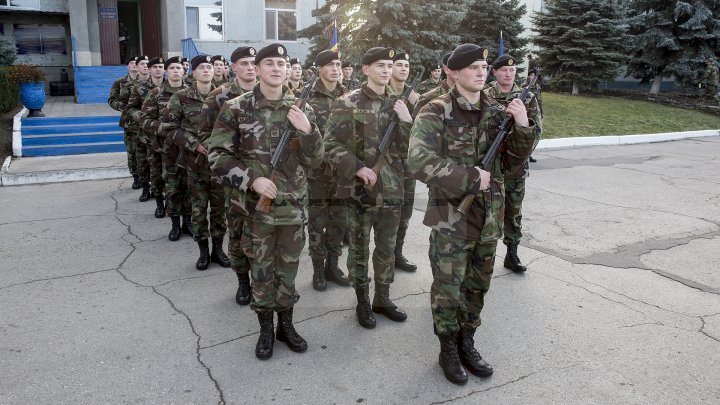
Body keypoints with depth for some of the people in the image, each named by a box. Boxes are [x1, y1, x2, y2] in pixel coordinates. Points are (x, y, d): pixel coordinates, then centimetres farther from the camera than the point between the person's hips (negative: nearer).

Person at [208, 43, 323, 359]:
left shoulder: (301, 109, 2)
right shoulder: (236, 108, -5)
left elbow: (315, 160, 1)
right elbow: (218, 155, -6)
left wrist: (307, 130, -18)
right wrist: (251, 180, -17)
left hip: (293, 206, 2)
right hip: (256, 205, -2)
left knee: (288, 267, 14)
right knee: (261, 268, 10)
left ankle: (286, 324, 32)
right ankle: (266, 329, 28)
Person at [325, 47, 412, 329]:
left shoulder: (397, 104, 8)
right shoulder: (348, 103, -6)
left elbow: (407, 149, 7)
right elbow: (332, 144, -9)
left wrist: (406, 121, -10)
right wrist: (358, 168, -19)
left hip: (391, 189, 4)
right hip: (360, 187, -4)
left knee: (387, 247, 13)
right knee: (359, 247, 8)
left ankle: (382, 298, 29)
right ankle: (362, 302, 23)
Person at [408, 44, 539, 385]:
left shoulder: (496, 112, 6)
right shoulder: (436, 112, -11)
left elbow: (513, 161, 8)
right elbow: (420, 162, -23)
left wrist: (523, 127, -10)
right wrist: (472, 177, -20)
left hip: (489, 217, 5)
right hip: (450, 217, -5)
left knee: (478, 285, 16)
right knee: (448, 288, 5)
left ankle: (466, 343, 34)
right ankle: (448, 351, 24)